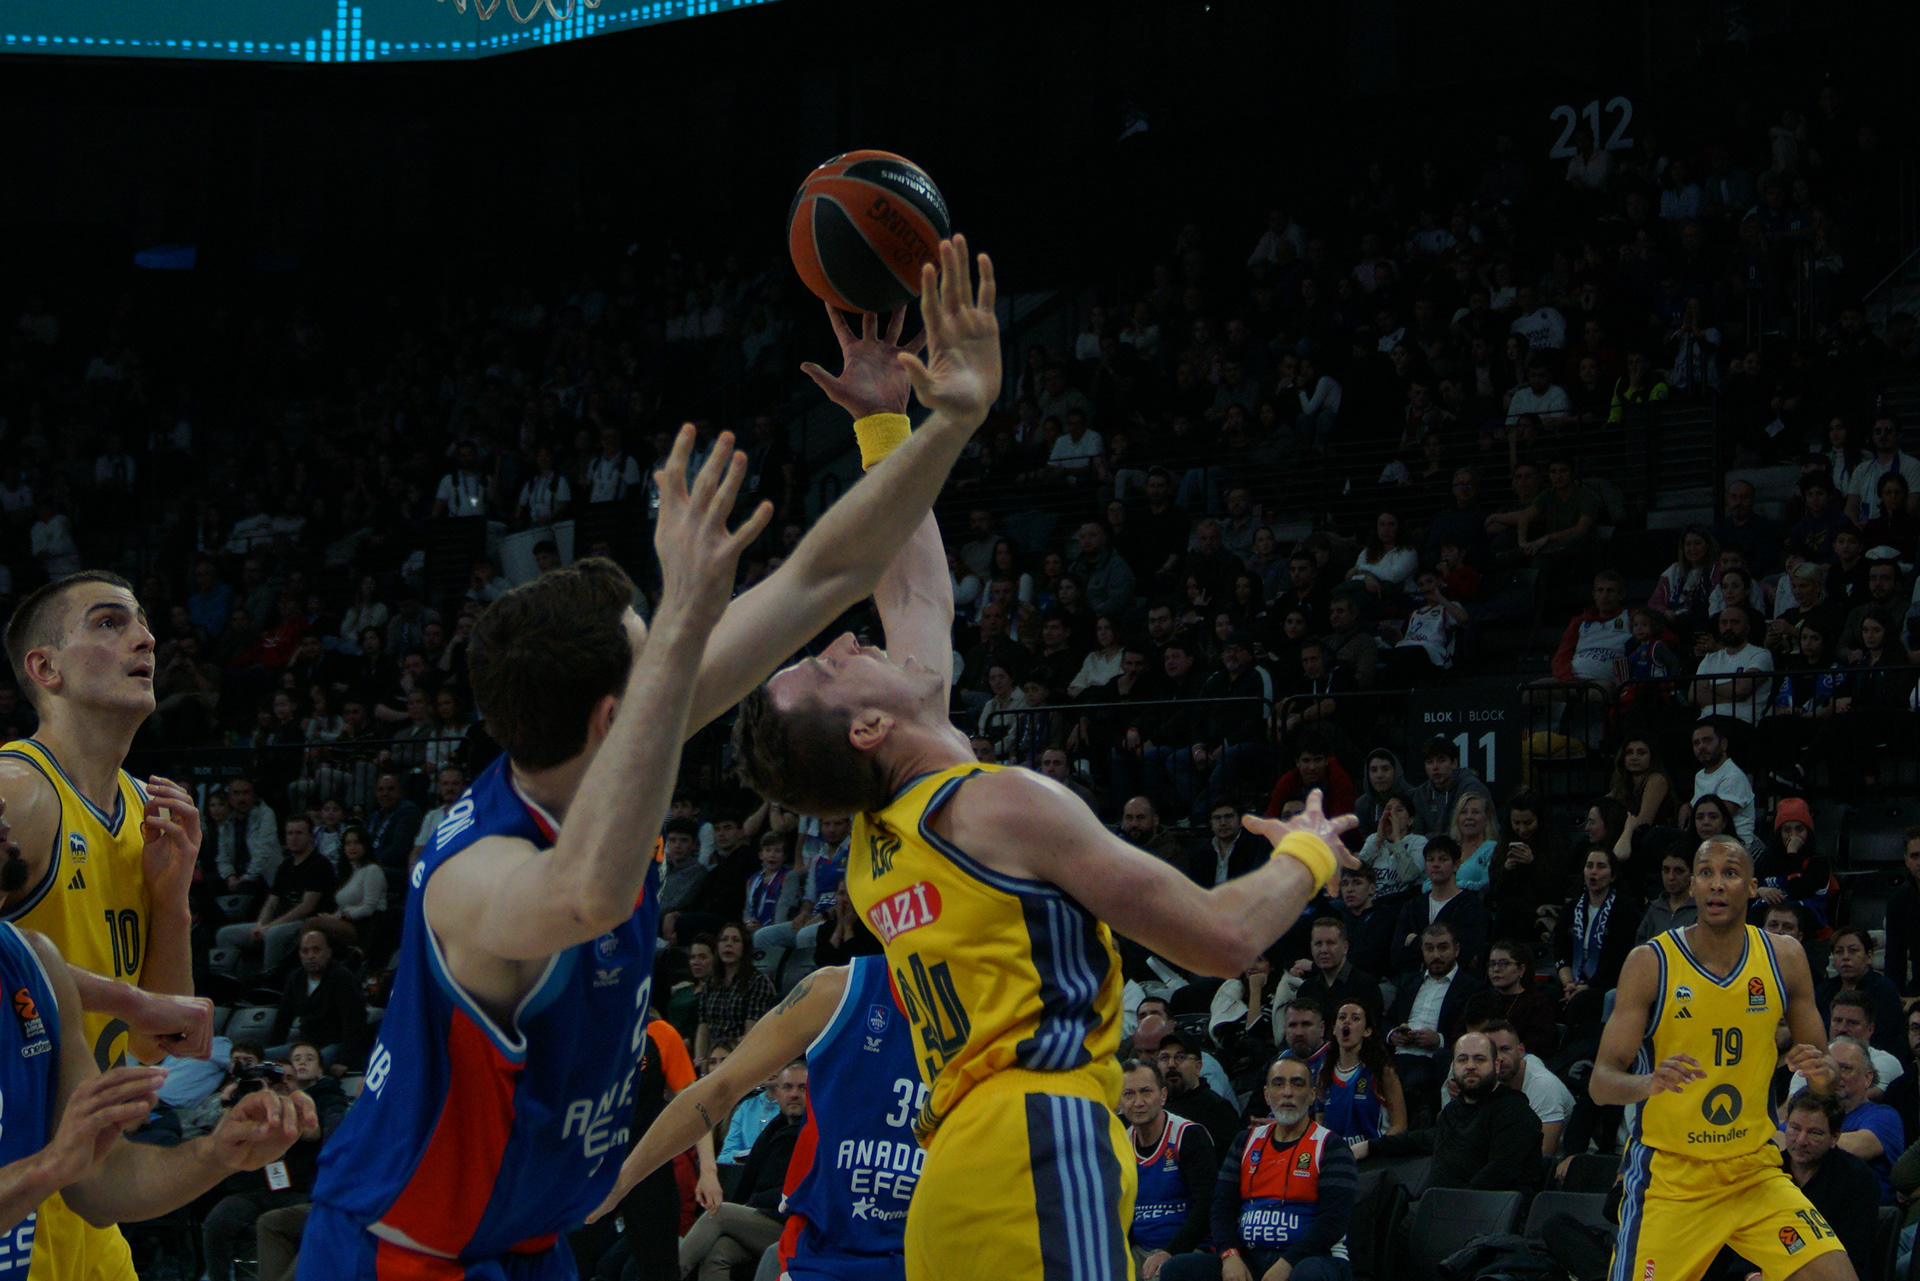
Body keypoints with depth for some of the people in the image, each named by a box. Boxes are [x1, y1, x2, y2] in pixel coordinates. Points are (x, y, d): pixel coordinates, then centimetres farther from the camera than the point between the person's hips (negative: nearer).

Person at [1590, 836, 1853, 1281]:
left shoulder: (1784, 957, 0)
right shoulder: (1651, 962, -11)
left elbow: (1819, 1062, 9)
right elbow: (1600, 1083, -13)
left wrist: (1822, 1073, -16)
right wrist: (1649, 1083, -35)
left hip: (1755, 1172, 3)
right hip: (1669, 1178, -3)